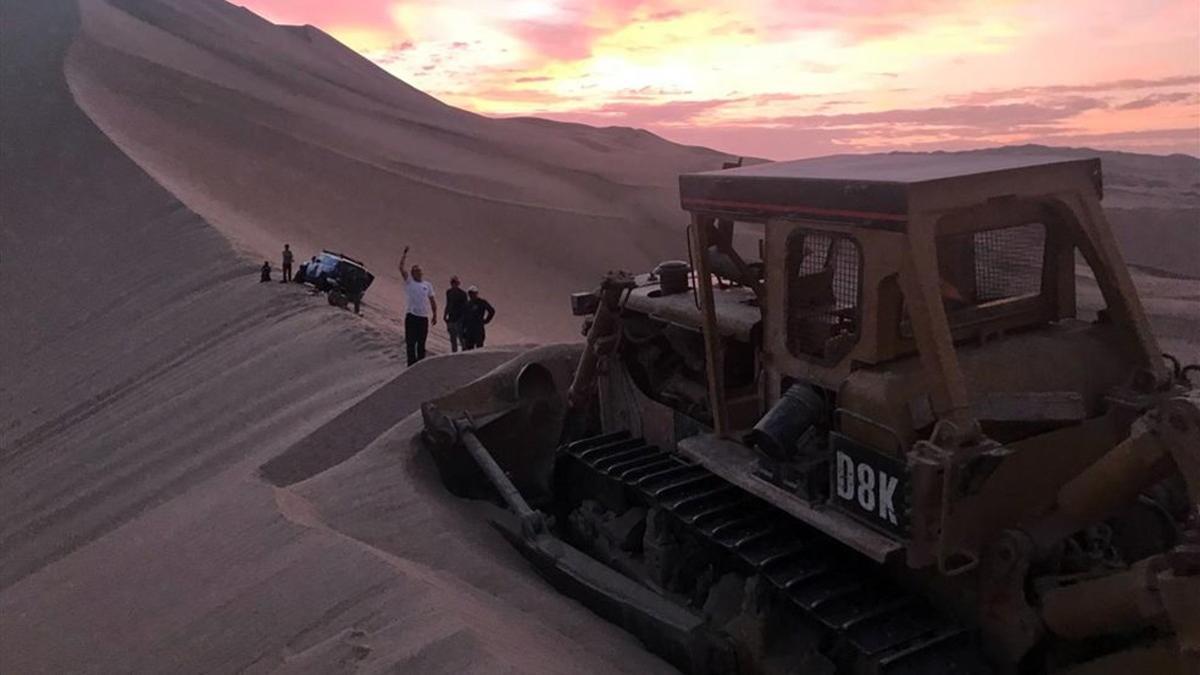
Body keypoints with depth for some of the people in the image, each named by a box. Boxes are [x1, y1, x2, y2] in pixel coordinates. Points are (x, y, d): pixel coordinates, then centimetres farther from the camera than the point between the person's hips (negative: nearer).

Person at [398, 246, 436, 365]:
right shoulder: (409, 282, 2)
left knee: (421, 343, 10)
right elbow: (401, 268, -10)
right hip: (411, 316, -3)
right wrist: (405, 253, -13)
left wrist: (435, 315, 7)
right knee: (410, 343, -3)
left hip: (424, 317, 3)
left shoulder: (427, 285, 11)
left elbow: (432, 300, 13)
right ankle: (411, 364, 3)